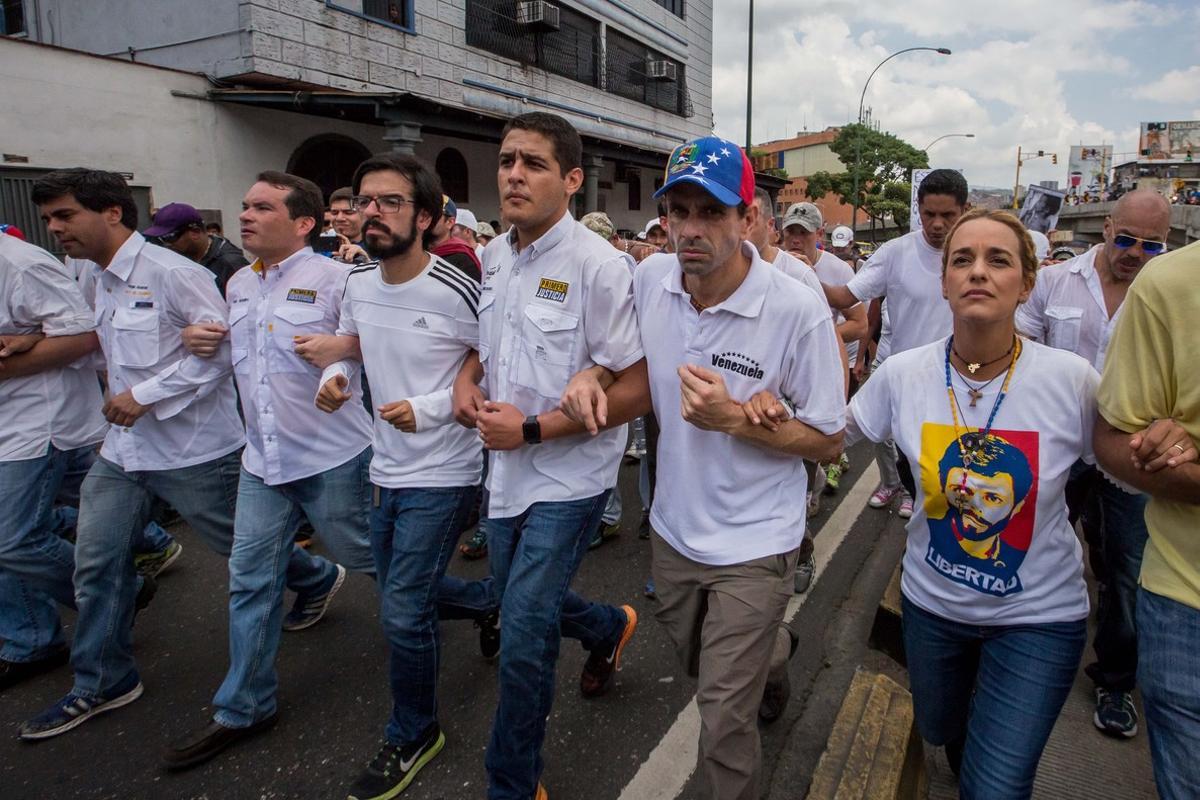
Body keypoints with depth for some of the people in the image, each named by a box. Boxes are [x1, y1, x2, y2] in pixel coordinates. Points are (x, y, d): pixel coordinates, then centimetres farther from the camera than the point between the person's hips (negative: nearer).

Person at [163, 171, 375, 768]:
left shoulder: (334, 278, -11)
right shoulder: (238, 285, 11)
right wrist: (203, 341, 4)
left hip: (332, 456, -6)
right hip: (262, 459, 6)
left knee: (364, 556, 10)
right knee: (250, 580, 10)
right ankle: (243, 709, 24)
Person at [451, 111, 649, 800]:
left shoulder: (601, 267, -17)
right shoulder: (493, 258, 5)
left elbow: (636, 391, -19)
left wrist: (532, 427, -21)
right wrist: (467, 379, -2)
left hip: (567, 479, -7)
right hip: (506, 472, 7)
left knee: (523, 638, -5)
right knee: (522, 606, 23)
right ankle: (612, 626, 54)